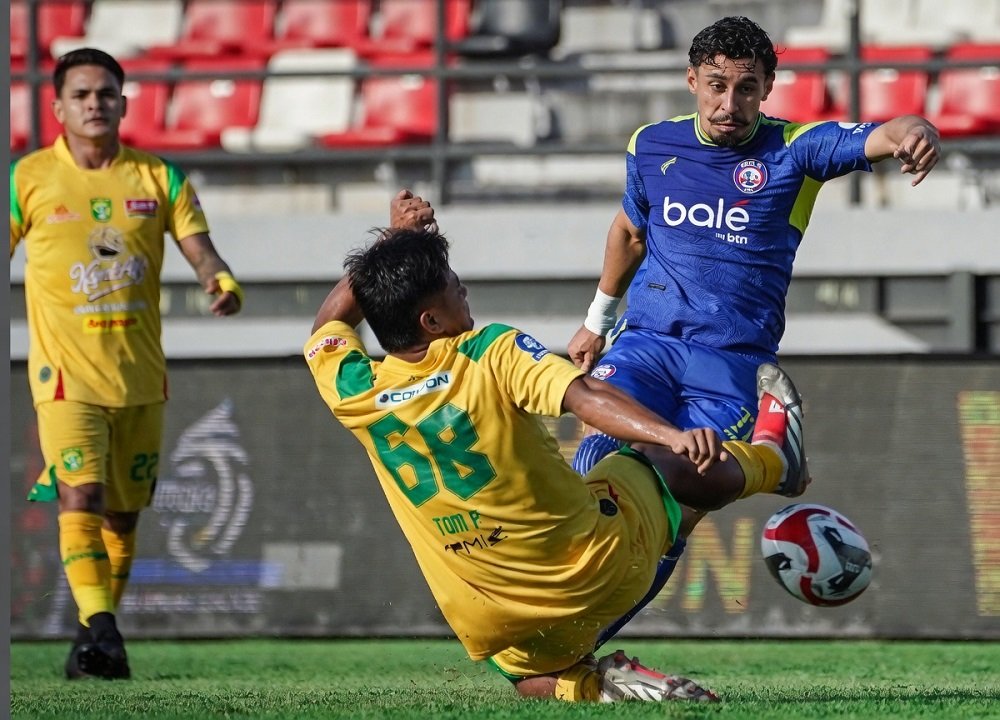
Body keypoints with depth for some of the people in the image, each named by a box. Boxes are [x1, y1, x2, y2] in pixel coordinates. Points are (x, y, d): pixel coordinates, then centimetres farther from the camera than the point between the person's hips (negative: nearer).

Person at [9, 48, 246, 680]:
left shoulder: (159, 178, 6)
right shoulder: (29, 178, 0)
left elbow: (198, 247, 0)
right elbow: (6, 252, 7)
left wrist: (222, 280, -22)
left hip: (141, 375, 3)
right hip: (66, 373, -3)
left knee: (124, 511, 9)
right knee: (80, 496, -20)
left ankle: (101, 639, 21)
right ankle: (97, 628, -26)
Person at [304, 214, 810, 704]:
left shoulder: (355, 395, -8)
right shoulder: (493, 355, -20)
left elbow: (331, 318, 14)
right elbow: (585, 397, -35)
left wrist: (389, 246, 18)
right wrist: (673, 436, -44)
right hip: (605, 569, -2)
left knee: (534, 682, 36)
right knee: (660, 462, 28)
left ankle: (595, 685, 2)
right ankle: (773, 457, 56)